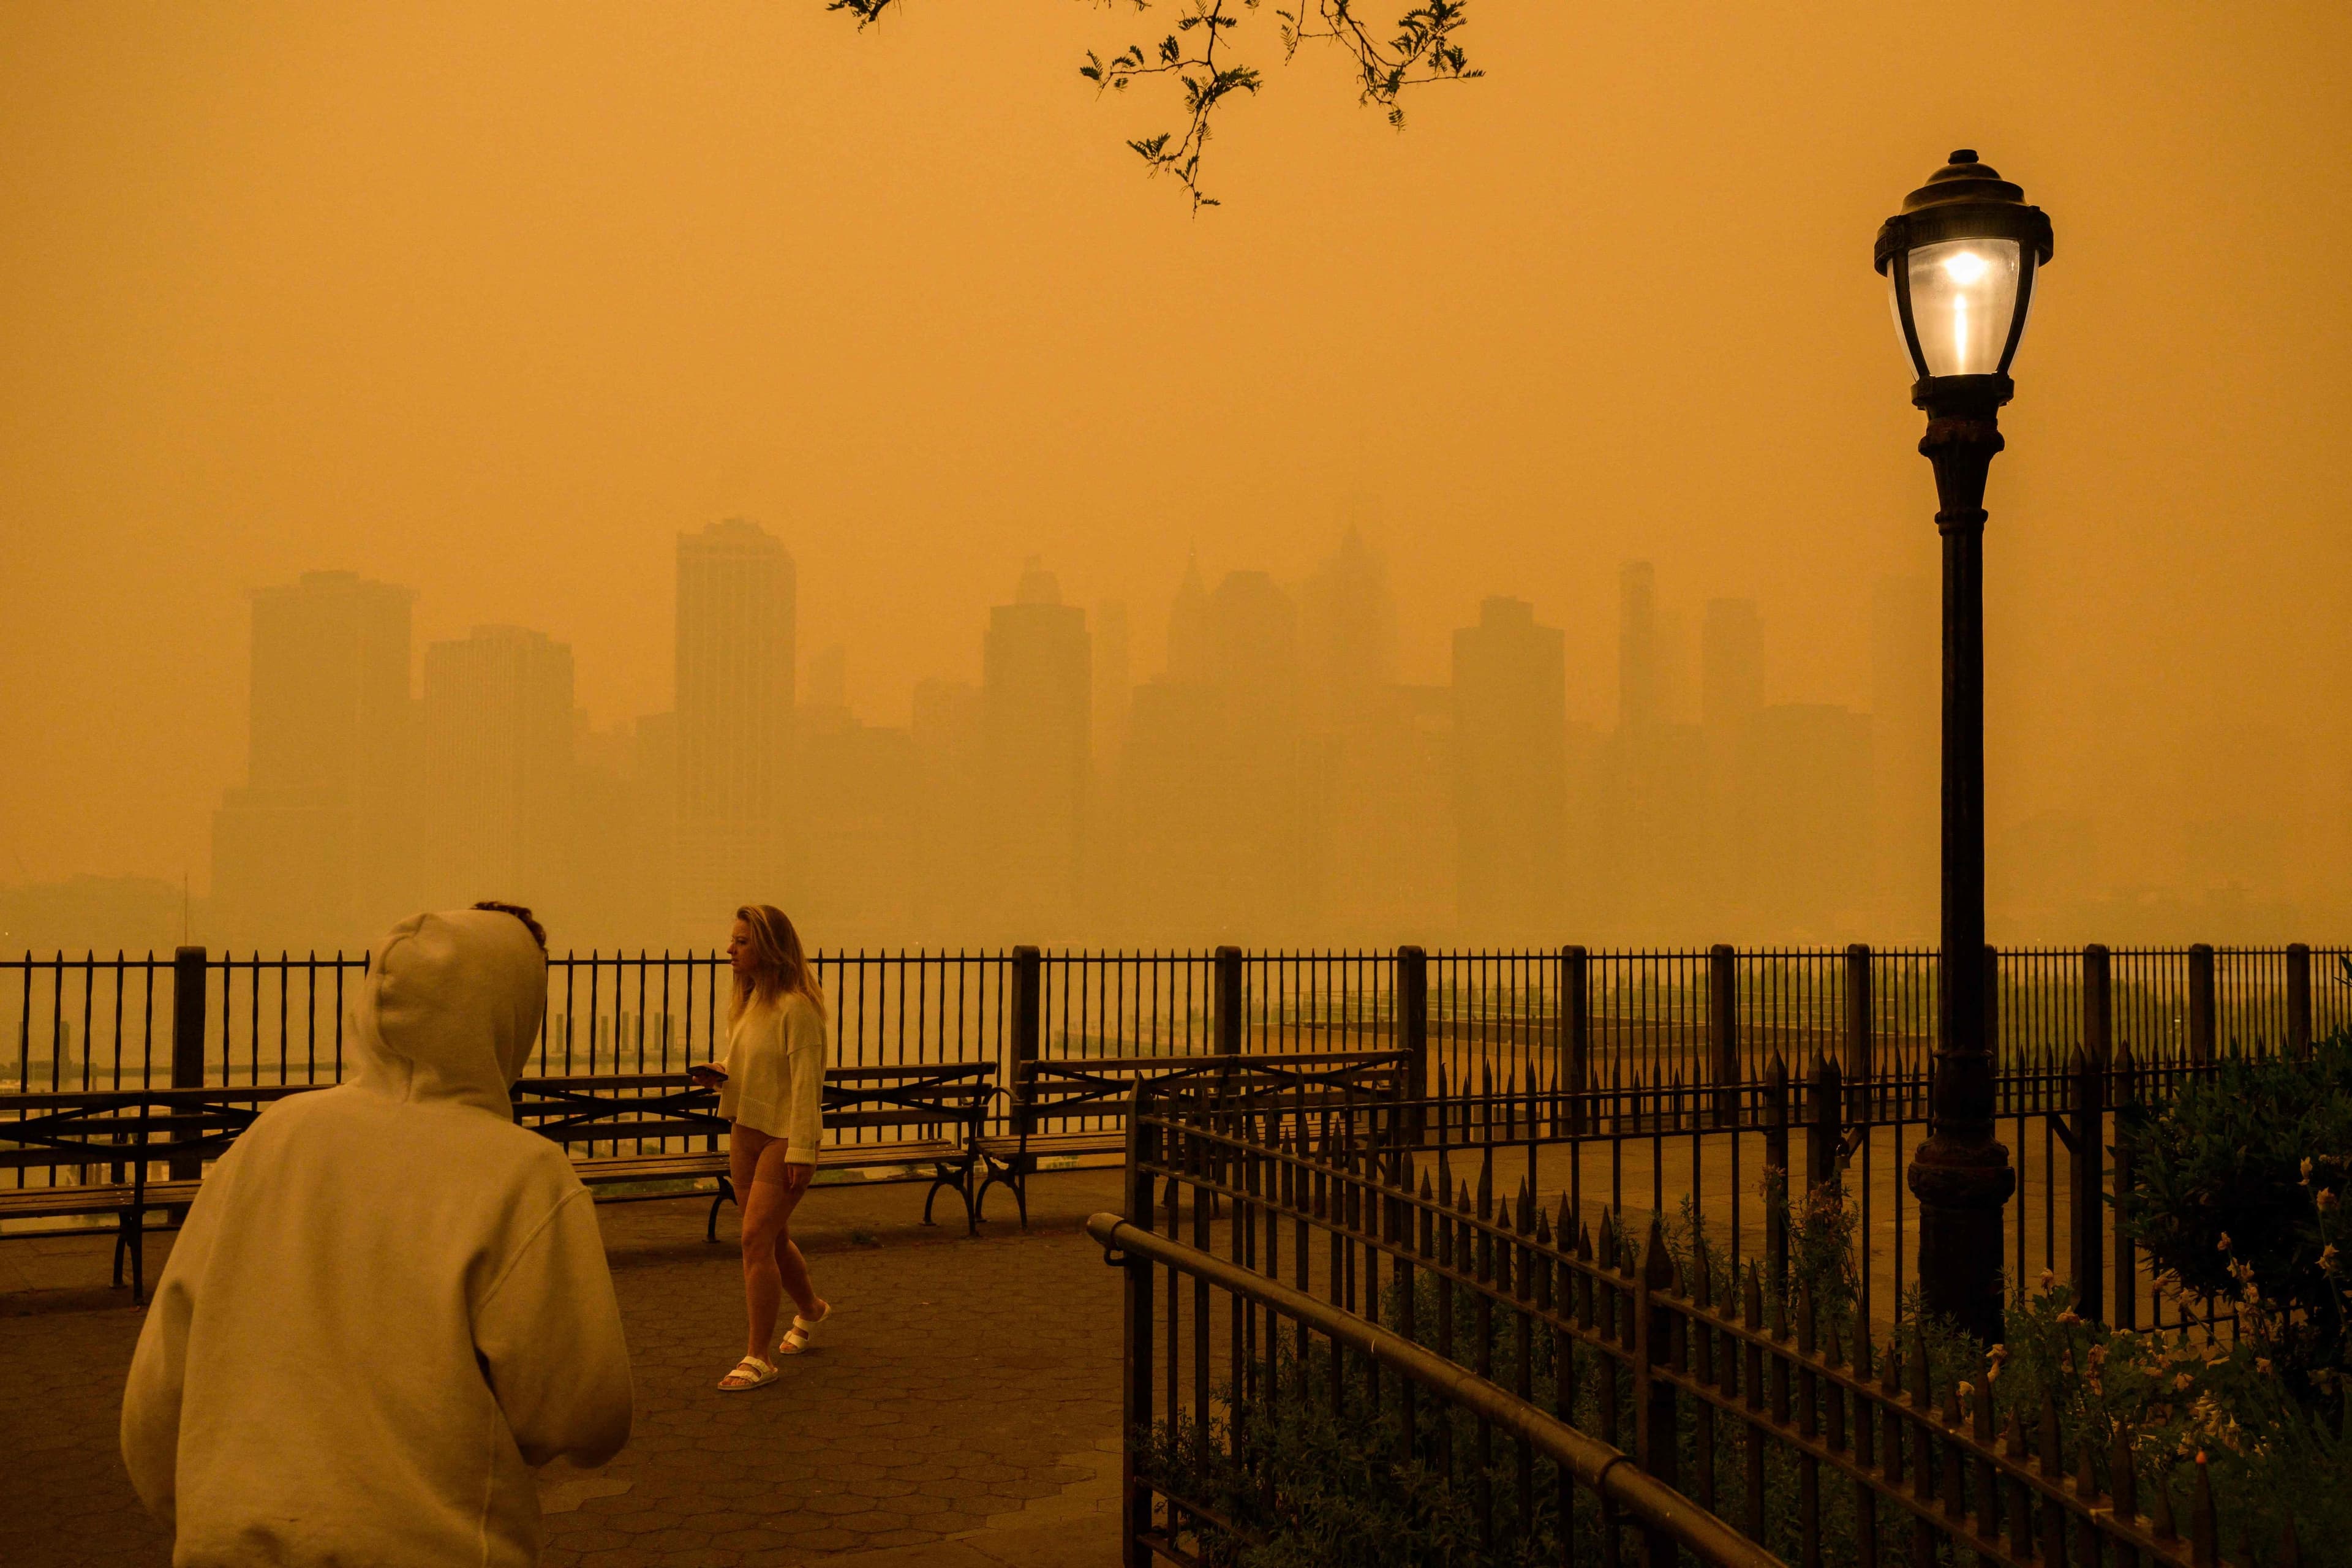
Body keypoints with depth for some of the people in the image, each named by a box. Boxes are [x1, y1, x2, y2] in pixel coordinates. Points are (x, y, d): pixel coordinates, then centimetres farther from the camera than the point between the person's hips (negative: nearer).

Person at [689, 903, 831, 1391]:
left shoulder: (796, 1006, -17)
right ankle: (810, 1310, 44)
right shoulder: (745, 1000, 10)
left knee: (756, 1239, -12)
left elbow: (807, 1081, -19)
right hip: (744, 1131, 9)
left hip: (783, 1136, -9)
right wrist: (720, 1074, 1)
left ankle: (759, 1358, -5)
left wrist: (801, 1151, -21)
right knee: (772, 1240, 19)